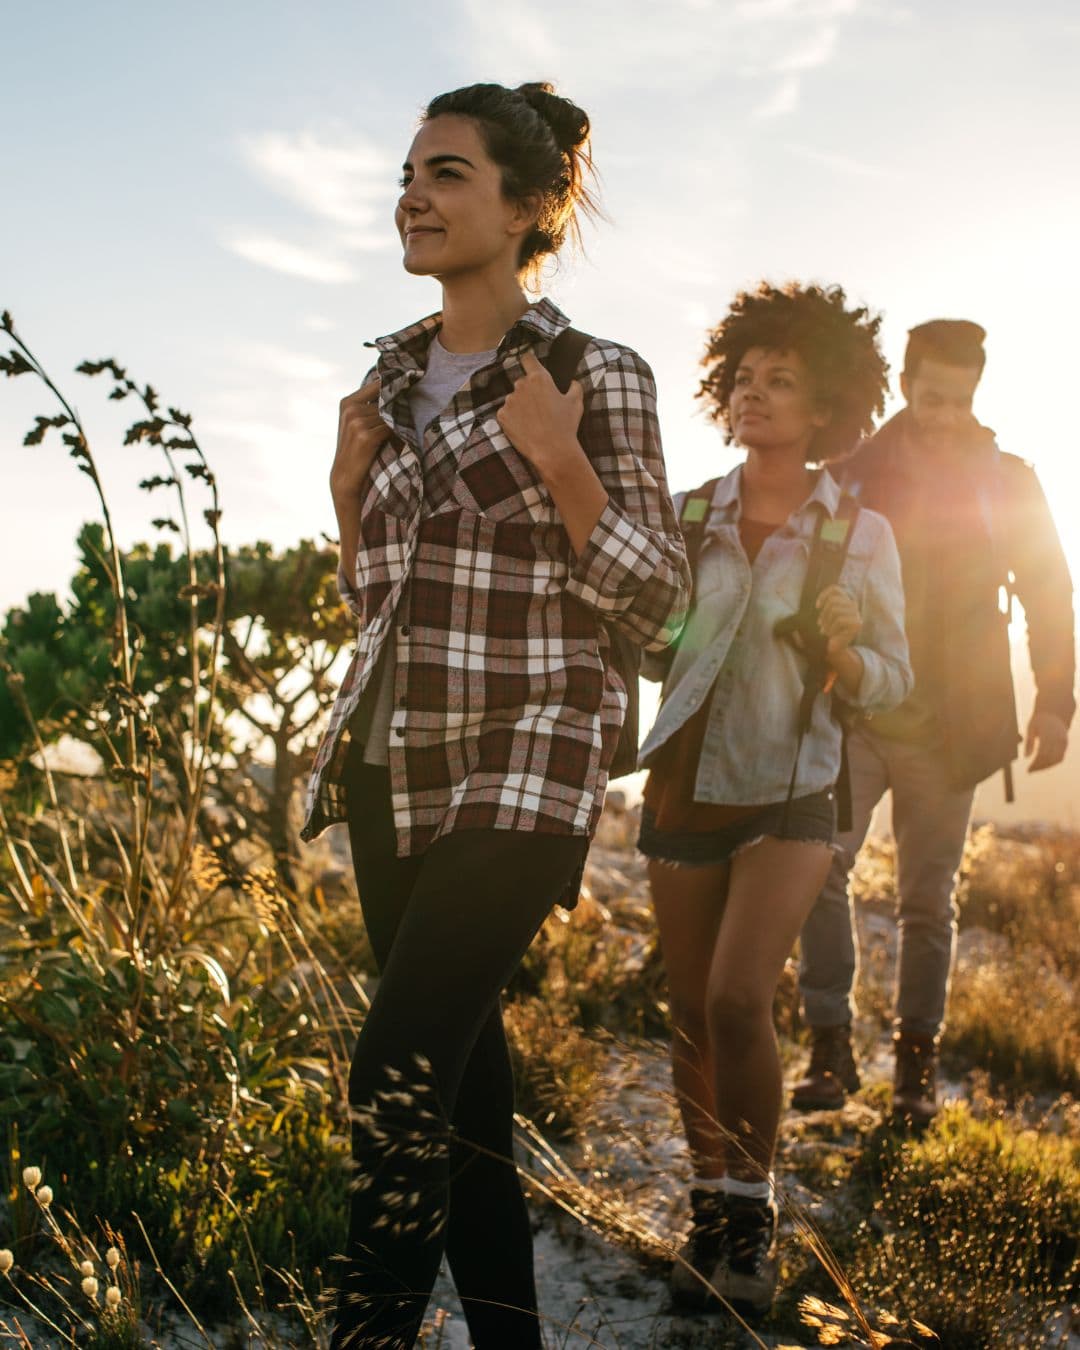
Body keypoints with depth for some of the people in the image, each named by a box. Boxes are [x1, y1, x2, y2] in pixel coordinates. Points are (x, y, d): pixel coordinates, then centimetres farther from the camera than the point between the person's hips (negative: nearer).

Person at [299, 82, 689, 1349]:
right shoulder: (394, 377, 12)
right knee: (454, 1057, 9)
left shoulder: (596, 377, -5)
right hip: (393, 759, 6)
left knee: (397, 1074, -16)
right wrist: (349, 483, 2)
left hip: (521, 765, -6)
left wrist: (559, 461, -17)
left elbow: (654, 603, -6)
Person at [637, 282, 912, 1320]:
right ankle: (711, 1208, 26)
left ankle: (753, 1211, 3)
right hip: (684, 790, 3)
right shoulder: (687, 517, 1)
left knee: (738, 1001, -18)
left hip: (786, 798, -3)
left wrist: (842, 652, -22)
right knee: (692, 1016, 7)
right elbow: (653, 652, 9)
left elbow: (891, 680, -1)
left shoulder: (859, 533, -5)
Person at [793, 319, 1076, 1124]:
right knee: (819, 865, -15)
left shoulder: (1007, 482, 5)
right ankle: (832, 1048, -5)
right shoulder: (854, 474, 4)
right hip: (854, 715, 0)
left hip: (947, 727, 0)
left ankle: (917, 1065, 15)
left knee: (929, 899, 5)